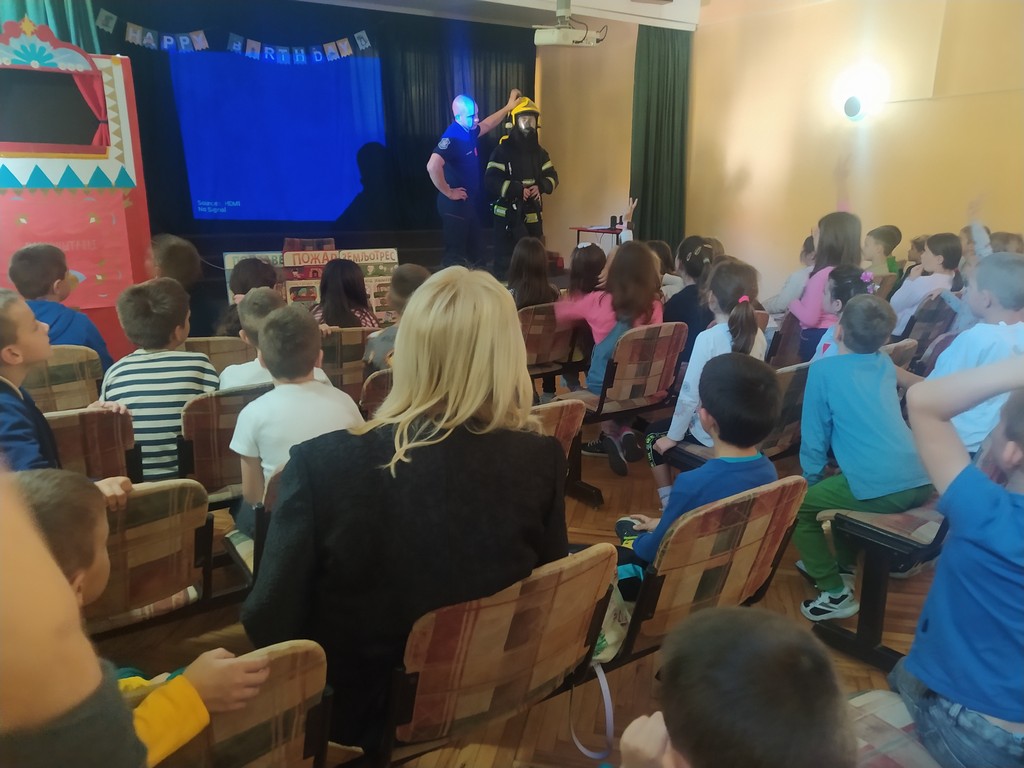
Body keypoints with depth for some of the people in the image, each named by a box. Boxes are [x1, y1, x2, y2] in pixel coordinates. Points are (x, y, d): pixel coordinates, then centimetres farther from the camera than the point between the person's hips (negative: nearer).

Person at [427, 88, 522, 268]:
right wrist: (449, 193, -24)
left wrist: (508, 107, 26)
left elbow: (487, 125, 30)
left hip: (469, 204, 9)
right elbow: (432, 167, -34)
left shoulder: (468, 132, 7)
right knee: (455, 255, -3)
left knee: (475, 252, 17)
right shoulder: (452, 137, -21)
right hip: (455, 205, -9)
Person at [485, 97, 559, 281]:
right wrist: (517, 189, -24)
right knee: (504, 261, -5)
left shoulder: (539, 151, 12)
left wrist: (541, 186, -10)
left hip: (533, 215, 6)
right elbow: (491, 180, -16)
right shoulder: (503, 150, -7)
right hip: (508, 214, -6)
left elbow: (552, 176, 12)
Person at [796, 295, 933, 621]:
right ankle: (843, 564, 43)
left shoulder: (823, 369, 0)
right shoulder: (886, 364, 18)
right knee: (838, 483, 32)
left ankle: (836, 592, 11)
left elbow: (814, 436, 3)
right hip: (921, 482, 8)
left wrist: (812, 480, 18)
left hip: (881, 490, -7)